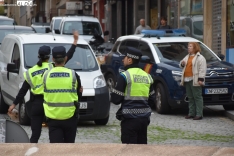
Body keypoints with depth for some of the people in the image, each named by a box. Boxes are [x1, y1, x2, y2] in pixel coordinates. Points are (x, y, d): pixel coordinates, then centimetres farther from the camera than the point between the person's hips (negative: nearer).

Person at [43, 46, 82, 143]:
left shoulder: (46, 75, -4)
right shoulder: (73, 75, -7)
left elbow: (46, 94, 9)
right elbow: (79, 95, 4)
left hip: (53, 118, 0)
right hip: (70, 117, 0)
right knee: (69, 143, 17)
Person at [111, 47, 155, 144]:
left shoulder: (125, 75, -11)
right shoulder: (147, 76, 10)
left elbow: (115, 99, -11)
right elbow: (152, 100, 13)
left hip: (130, 118, -7)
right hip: (144, 117, 7)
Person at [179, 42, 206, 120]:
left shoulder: (200, 58, -5)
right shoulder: (187, 57, 20)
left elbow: (202, 69, -12)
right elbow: (182, 64, 33)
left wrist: (200, 79, -20)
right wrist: (182, 64, 8)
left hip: (195, 80, -8)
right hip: (187, 80, 8)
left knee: (197, 97, -8)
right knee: (190, 97, 11)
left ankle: (199, 114, -9)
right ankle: (191, 113, 16)